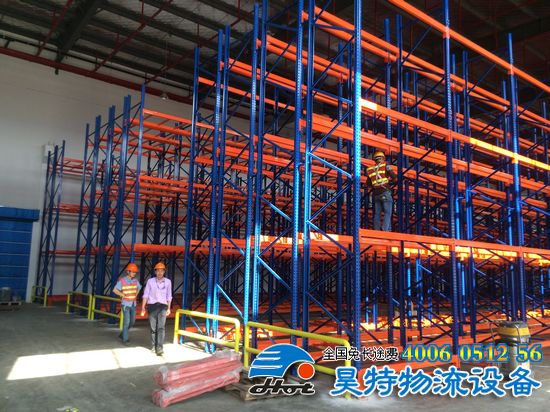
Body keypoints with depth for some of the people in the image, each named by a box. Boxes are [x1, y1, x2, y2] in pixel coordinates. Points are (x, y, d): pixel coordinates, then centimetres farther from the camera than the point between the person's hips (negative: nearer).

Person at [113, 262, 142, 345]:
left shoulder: (135, 280, 2)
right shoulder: (122, 280, -13)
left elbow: (138, 288, 22)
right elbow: (115, 290, -9)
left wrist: (135, 295, 9)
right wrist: (123, 295, -12)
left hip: (133, 304, 6)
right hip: (126, 304, -6)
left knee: (132, 321, 11)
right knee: (126, 322, -8)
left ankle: (122, 334, 31)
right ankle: (125, 339, 1)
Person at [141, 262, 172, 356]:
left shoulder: (168, 282, 1)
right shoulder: (150, 281, -3)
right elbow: (146, 295, 0)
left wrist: (169, 308, 13)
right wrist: (143, 308, -4)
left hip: (162, 306, 0)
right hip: (152, 306, 0)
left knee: (161, 327, -12)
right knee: (153, 328, 8)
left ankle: (160, 348, -15)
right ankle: (153, 345, 24)